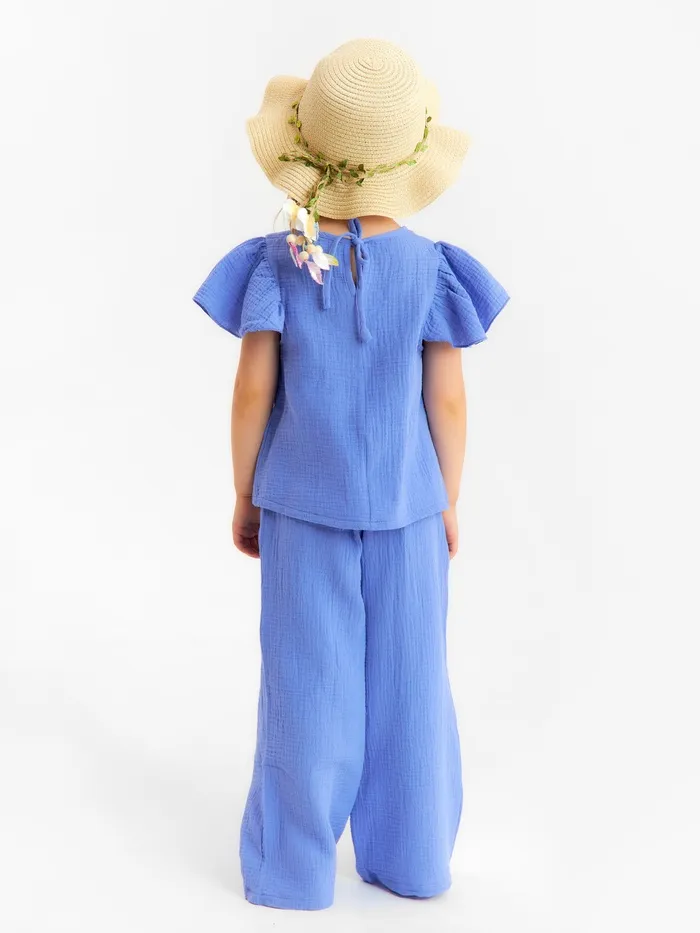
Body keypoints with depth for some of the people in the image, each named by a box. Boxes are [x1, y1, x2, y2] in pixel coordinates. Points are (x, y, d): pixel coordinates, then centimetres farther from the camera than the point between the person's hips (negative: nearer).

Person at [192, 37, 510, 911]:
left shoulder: (277, 261, -10)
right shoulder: (431, 266, -9)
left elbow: (254, 389, -9)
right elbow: (447, 401, -6)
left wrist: (244, 494, 4)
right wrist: (449, 503, 6)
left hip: (302, 502, 0)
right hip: (404, 506, 1)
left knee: (307, 683, 10)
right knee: (406, 682, 13)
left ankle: (293, 868, 23)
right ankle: (410, 858, 28)